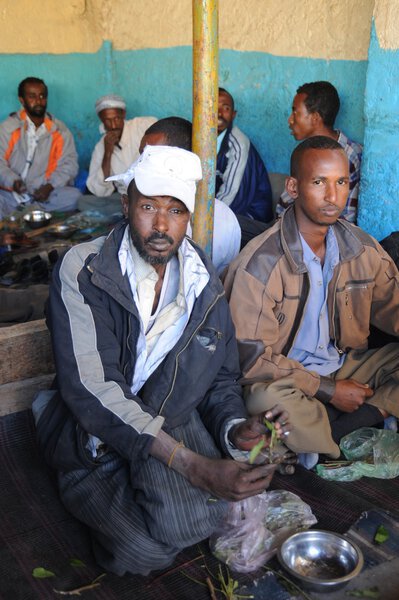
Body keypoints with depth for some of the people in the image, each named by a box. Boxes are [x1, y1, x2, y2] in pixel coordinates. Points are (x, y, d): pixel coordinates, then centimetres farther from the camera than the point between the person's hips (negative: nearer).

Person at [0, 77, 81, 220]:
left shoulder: (59, 130, 9)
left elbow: (69, 163, 2)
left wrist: (50, 186, -15)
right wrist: (13, 181, -22)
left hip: (45, 193, 3)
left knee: (74, 197, -28)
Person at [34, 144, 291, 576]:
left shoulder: (205, 283, -2)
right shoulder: (81, 270, -17)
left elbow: (221, 378, 6)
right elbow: (91, 389, -26)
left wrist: (234, 428, -19)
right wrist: (194, 466, -33)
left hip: (172, 421, 3)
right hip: (92, 433, -3)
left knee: (185, 524, -23)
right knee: (146, 552, -21)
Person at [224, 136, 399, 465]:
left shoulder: (363, 249, 1)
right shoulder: (260, 264, -18)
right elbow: (251, 358, -18)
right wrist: (329, 390, -16)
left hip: (347, 369, 6)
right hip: (286, 379, -5)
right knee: (268, 399, -38)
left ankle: (328, 433, -20)